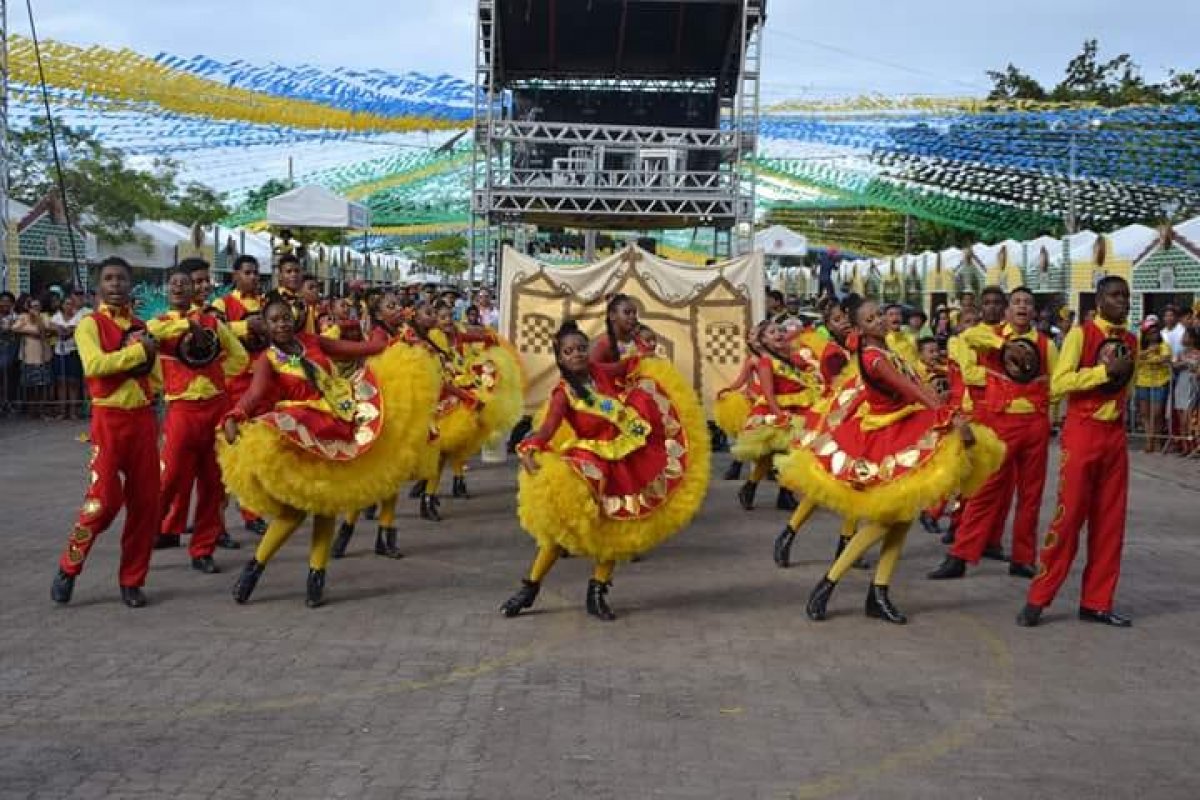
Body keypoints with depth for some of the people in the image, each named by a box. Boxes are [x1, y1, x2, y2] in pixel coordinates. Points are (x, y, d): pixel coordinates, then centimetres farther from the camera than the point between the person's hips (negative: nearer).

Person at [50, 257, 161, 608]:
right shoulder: (90, 324, -2)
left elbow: (157, 380, 19)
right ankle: (68, 568, 9)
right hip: (109, 418, -5)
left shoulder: (141, 327, 14)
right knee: (104, 498, -12)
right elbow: (94, 364, -21)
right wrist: (138, 351, -15)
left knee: (145, 501, 3)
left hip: (143, 418, 5)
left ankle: (132, 580, 14)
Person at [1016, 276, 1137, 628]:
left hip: (1115, 435, 6)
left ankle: (1096, 602, 14)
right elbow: (1058, 382, -18)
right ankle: (1038, 598, 0)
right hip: (1082, 433, -6)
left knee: (1110, 520, 6)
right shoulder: (1080, 334, -7)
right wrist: (1105, 370, -19)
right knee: (1069, 515, -7)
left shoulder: (1130, 341, 11)